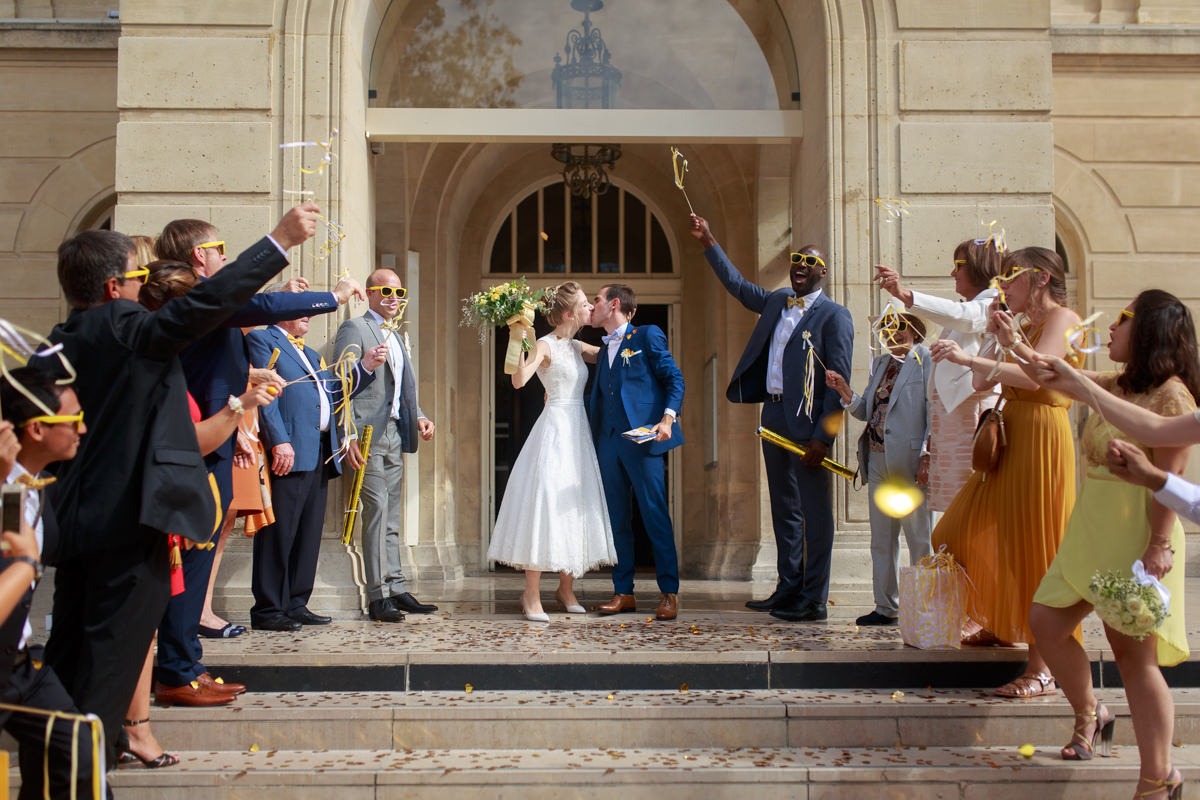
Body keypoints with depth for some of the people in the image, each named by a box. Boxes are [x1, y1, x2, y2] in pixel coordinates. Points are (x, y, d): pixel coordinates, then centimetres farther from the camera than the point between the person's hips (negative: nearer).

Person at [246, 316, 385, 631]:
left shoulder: (311, 354, 28)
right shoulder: (261, 341, 2)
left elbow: (334, 393, 20)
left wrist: (366, 366, 9)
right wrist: (279, 441, -20)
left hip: (320, 454, 8)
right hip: (289, 451, -8)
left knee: (309, 533, 10)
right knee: (279, 532, -6)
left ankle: (296, 604, 17)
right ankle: (268, 610, 0)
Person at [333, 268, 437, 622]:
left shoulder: (396, 336, 23)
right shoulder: (354, 328, -3)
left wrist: (419, 418, 7)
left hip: (395, 434, 8)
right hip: (368, 434, -8)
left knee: (391, 516, 9)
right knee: (377, 509, -11)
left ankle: (395, 589, 14)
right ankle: (378, 596, -7)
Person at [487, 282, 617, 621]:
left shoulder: (577, 347, 15)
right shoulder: (545, 345, -7)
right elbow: (519, 380, -21)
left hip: (579, 432, 8)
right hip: (555, 428, -8)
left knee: (575, 506, 8)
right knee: (546, 502, -11)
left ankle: (566, 588, 19)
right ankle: (531, 595, -7)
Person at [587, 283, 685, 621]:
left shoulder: (647, 335, 2)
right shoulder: (603, 351, 23)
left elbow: (674, 379, -3)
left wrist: (668, 418, -16)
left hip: (642, 438, -7)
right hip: (609, 441, 7)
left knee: (655, 516, -6)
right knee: (617, 520, 7)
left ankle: (669, 593, 0)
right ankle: (623, 592, 13)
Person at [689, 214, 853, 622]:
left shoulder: (834, 315, -6)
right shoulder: (777, 302, 15)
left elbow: (839, 381, -10)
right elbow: (738, 285, 29)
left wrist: (823, 435, -17)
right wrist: (708, 243, 24)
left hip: (807, 421, -7)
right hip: (773, 415, 7)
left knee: (815, 510, -2)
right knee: (784, 508, 13)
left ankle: (814, 600, 3)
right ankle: (788, 589, 22)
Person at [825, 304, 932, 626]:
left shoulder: (927, 360, -4)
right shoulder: (880, 362, 17)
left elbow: (935, 412, -9)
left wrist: (927, 457, -15)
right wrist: (844, 390, 0)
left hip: (911, 461, -7)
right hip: (877, 461, 7)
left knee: (920, 538, -1)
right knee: (881, 539, 12)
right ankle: (886, 607, 21)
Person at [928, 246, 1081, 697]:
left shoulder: (1062, 319, -9)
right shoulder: (1024, 325, 19)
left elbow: (1034, 375, -27)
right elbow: (984, 381, 13)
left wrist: (970, 358, -36)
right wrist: (998, 336, 4)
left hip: (1040, 438, -10)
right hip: (1009, 437, 10)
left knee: (1032, 546, -9)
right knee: (980, 533, 17)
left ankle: (1042, 668, -4)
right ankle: (999, 625, 36)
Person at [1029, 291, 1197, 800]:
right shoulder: (1116, 387, 12)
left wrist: (1158, 547, -22)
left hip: (1135, 539, -9)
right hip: (1090, 532, 9)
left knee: (1133, 653, -5)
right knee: (1045, 620, 9)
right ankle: (1089, 715, 30)